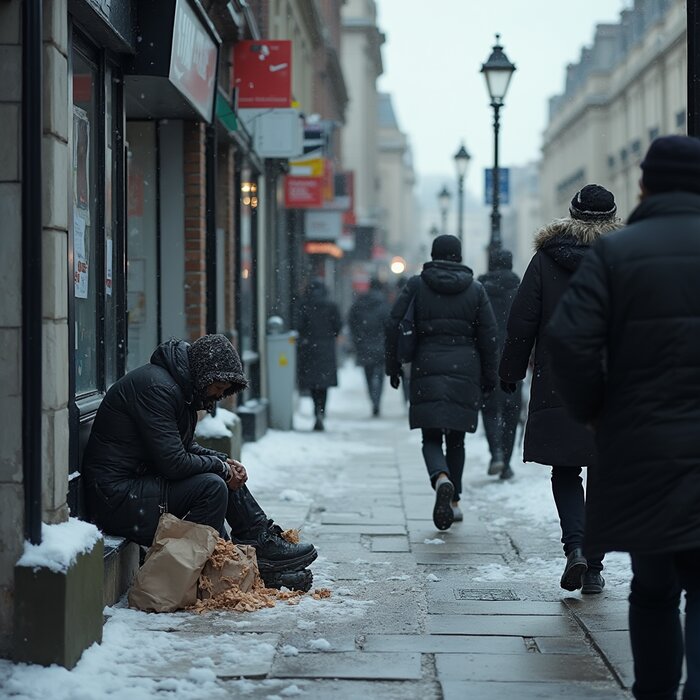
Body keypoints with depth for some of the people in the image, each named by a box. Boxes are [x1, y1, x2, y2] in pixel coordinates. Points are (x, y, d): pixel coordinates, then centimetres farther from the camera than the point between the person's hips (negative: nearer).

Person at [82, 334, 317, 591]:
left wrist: (225, 462, 5)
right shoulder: (156, 387, -21)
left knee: (226, 475, 13)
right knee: (212, 487, -23)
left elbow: (186, 448, 22)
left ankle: (264, 541, 11)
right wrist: (221, 467, -10)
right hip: (117, 497, -11)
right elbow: (174, 463, -25)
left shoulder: (178, 386, 11)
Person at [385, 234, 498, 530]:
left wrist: (393, 367, 7)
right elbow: (489, 336, 4)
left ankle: (441, 479, -30)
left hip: (427, 368, -1)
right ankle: (454, 501, 16)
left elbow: (394, 326, -1)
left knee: (431, 437, -1)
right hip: (465, 371, 1)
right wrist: (488, 378, 11)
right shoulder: (475, 289, 6)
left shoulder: (416, 286, 3)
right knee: (456, 437, 13)